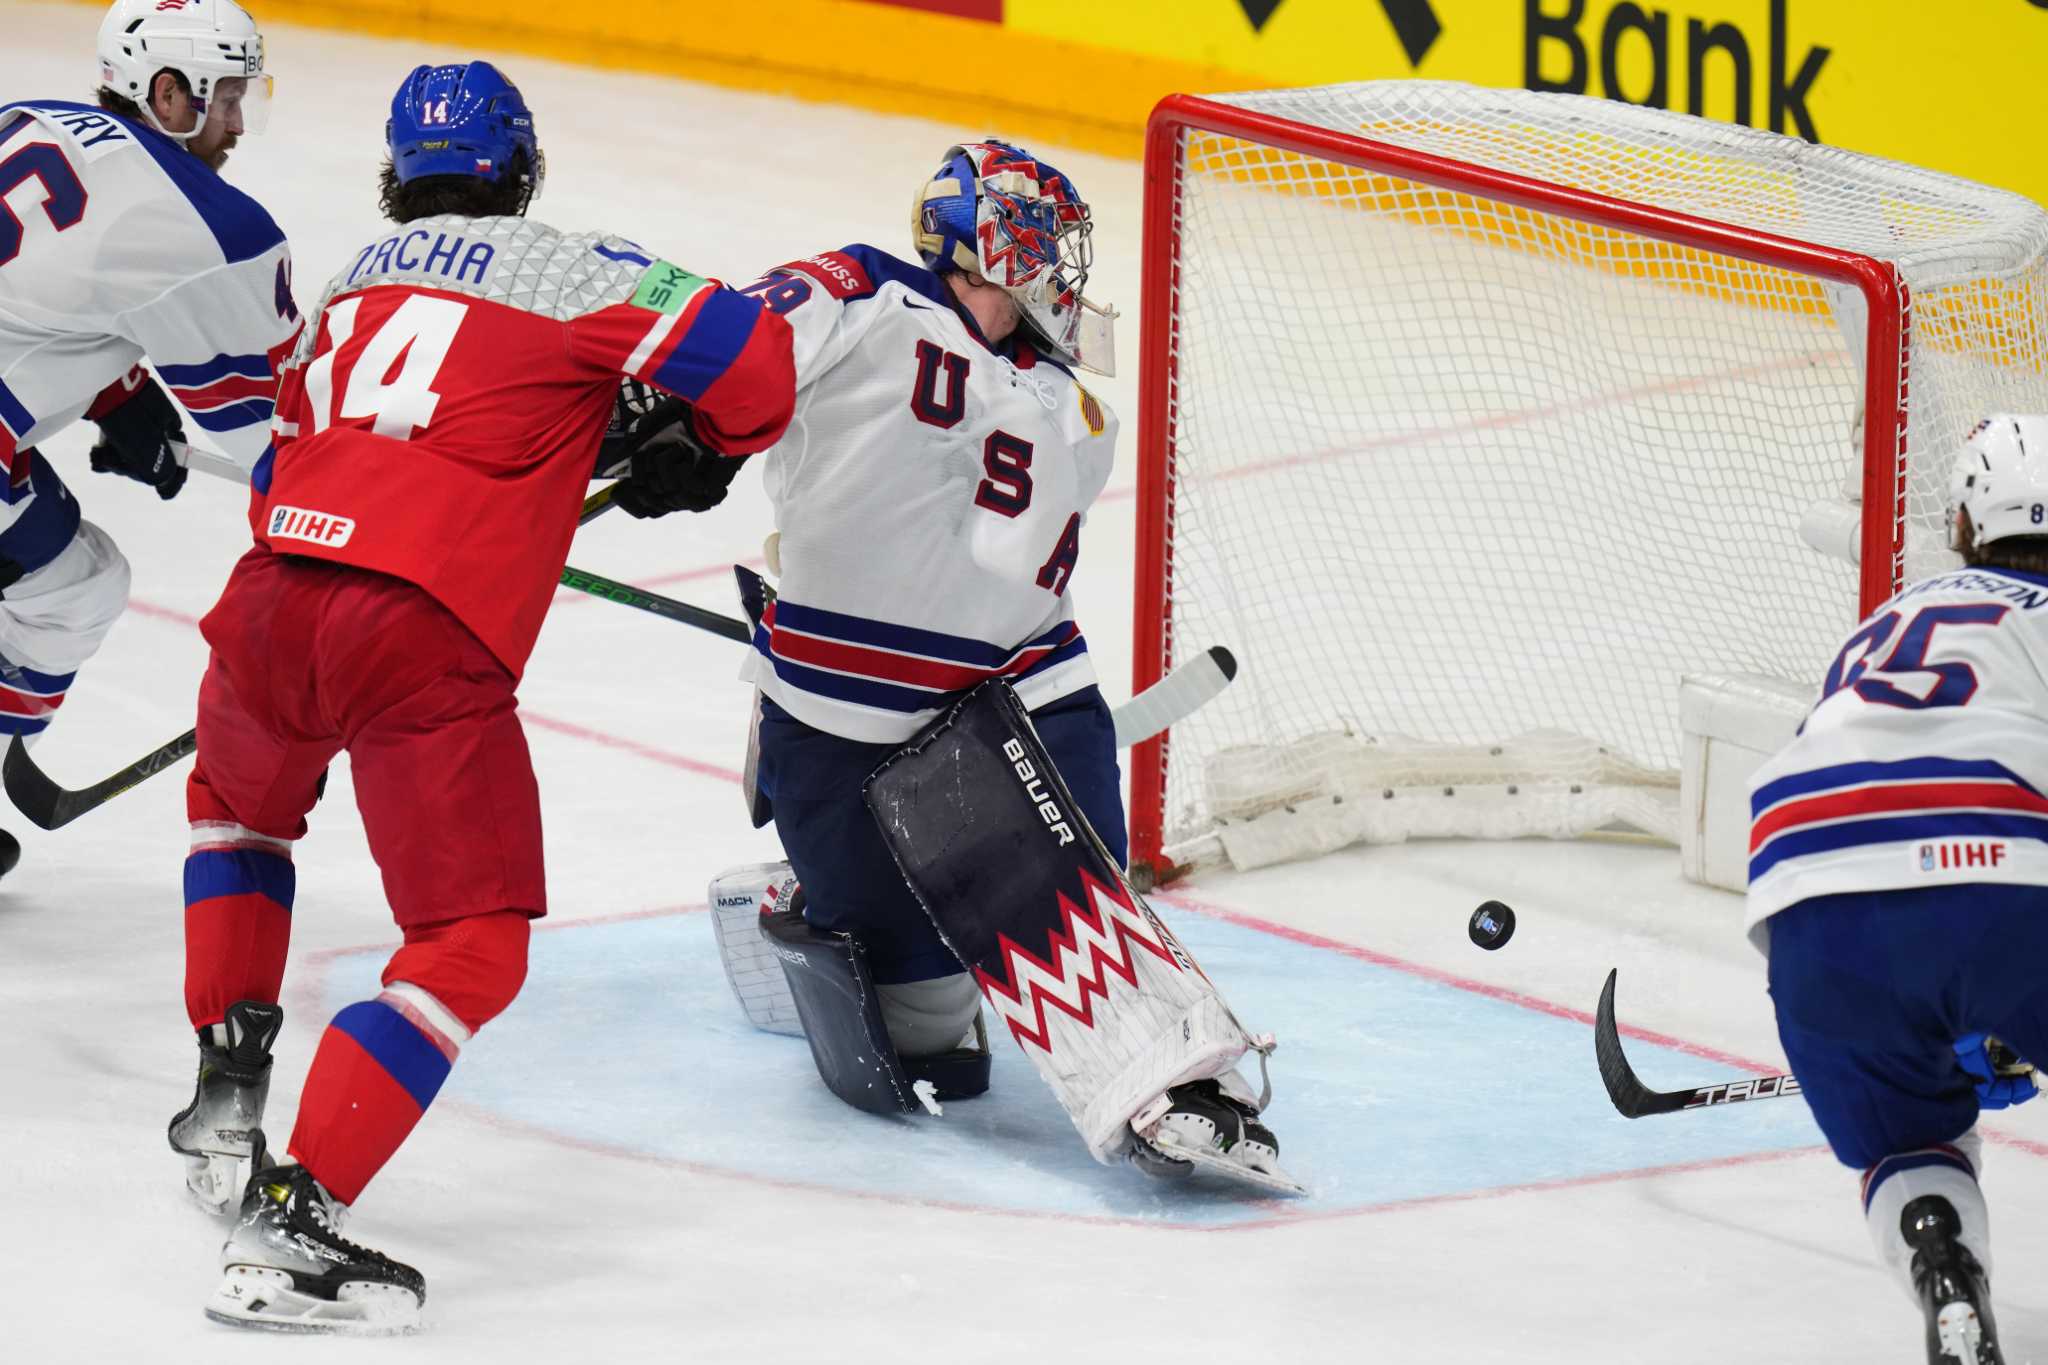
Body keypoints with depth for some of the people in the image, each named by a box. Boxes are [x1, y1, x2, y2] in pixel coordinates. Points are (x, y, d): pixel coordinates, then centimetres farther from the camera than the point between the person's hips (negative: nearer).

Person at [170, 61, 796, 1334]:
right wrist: (704, 454, 19)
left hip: (274, 594, 6)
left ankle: (230, 1078, 30)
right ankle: (290, 1221, -14)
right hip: (426, 643, -6)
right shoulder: (566, 271, 6)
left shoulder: (352, 286, 25)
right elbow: (748, 354, -2)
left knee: (239, 802, 38)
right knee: (473, 950, 0)